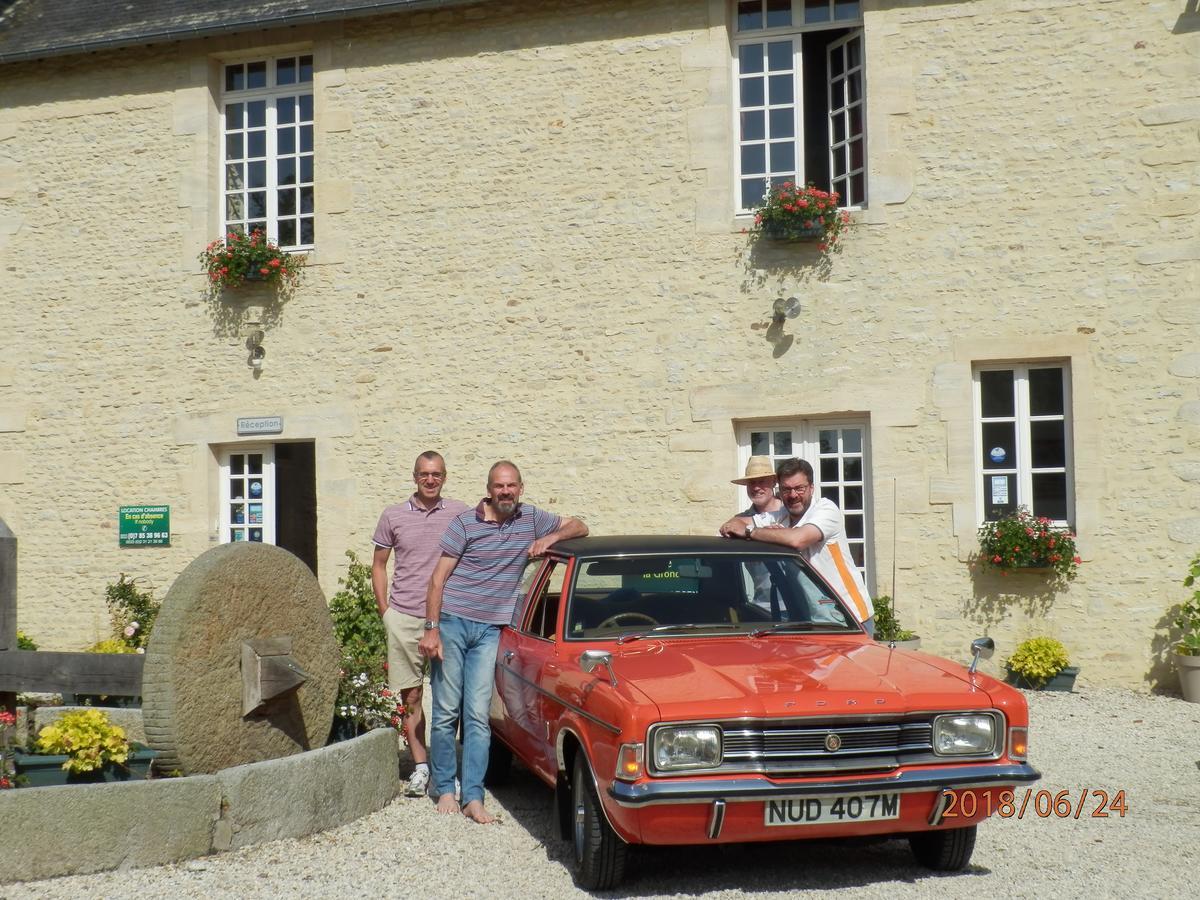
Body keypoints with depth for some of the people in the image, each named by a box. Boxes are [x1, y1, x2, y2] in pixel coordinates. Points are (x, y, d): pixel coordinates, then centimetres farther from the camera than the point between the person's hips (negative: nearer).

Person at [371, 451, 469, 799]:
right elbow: (378, 566, 14)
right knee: (410, 697, 4)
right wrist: (385, 611, 6)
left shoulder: (459, 513, 4)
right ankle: (420, 767, 13)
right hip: (403, 619, 1)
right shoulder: (393, 516, 7)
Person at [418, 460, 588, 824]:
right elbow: (438, 579, -4)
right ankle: (444, 789, 14)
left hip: (489, 631, 2)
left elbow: (579, 526, 15)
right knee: (446, 712, 3)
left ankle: (473, 798, -3)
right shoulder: (465, 524, -4)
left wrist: (551, 537, -6)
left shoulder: (531, 519, 7)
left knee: (478, 716, -2)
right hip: (452, 624, -2)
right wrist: (431, 629, -10)